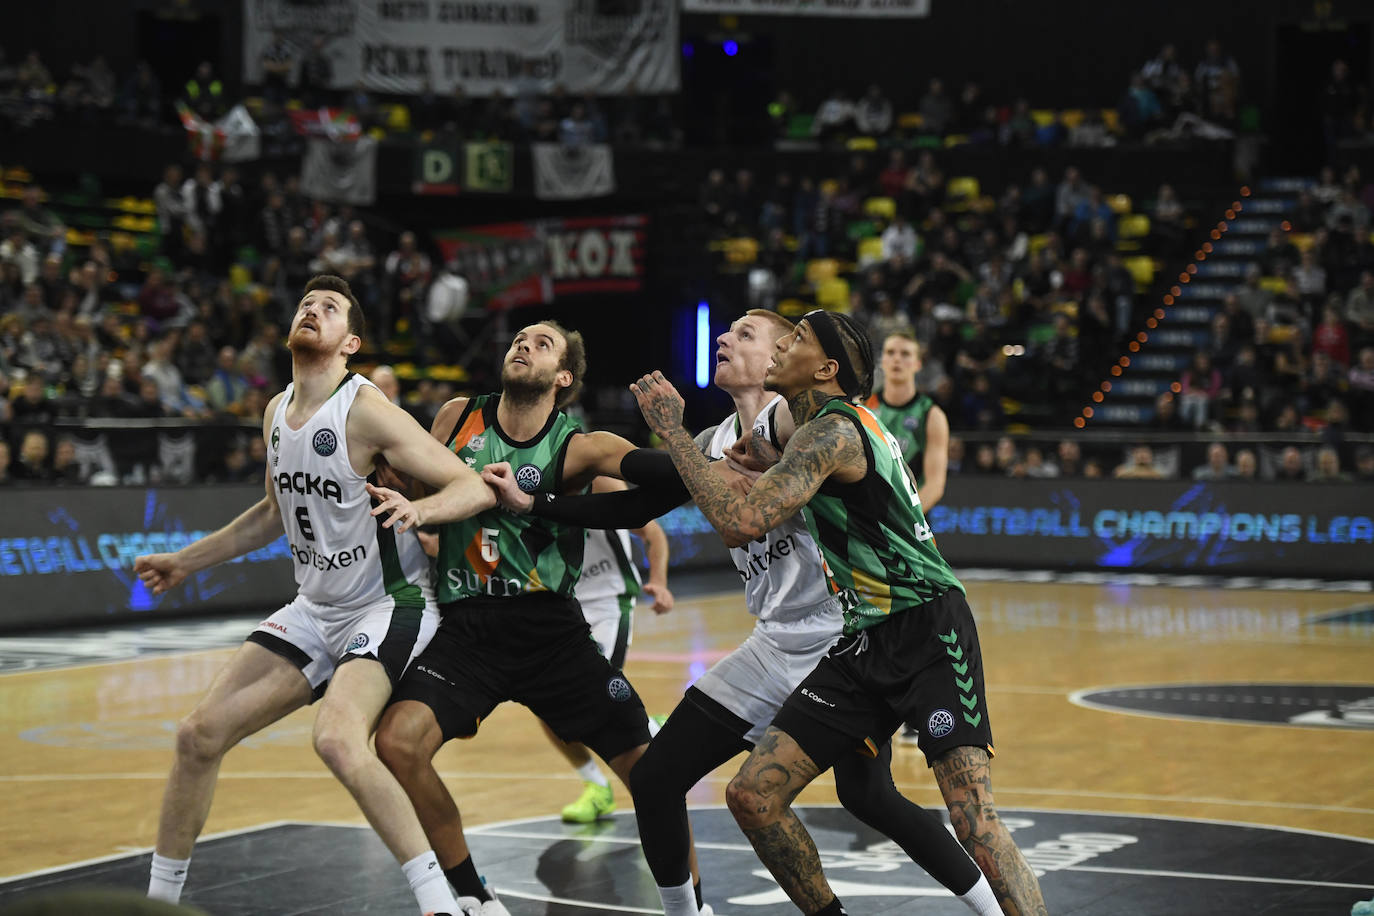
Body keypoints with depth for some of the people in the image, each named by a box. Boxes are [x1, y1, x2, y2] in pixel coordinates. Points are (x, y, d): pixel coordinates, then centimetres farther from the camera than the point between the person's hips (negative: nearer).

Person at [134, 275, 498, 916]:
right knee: (200, 733, 1)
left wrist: (419, 510, -40)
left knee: (337, 738, -31)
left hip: (389, 605, -8)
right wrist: (186, 560, 27)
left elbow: (476, 488, -20)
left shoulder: (366, 411, -17)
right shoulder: (276, 413, 7)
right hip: (315, 608, 8)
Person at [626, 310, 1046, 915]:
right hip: (867, 641, 10)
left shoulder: (830, 431, -14)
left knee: (973, 820, -22)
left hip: (929, 632, -9)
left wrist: (672, 429, -19)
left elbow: (742, 524, -27)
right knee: (752, 795, 2)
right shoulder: (851, 420, 15)